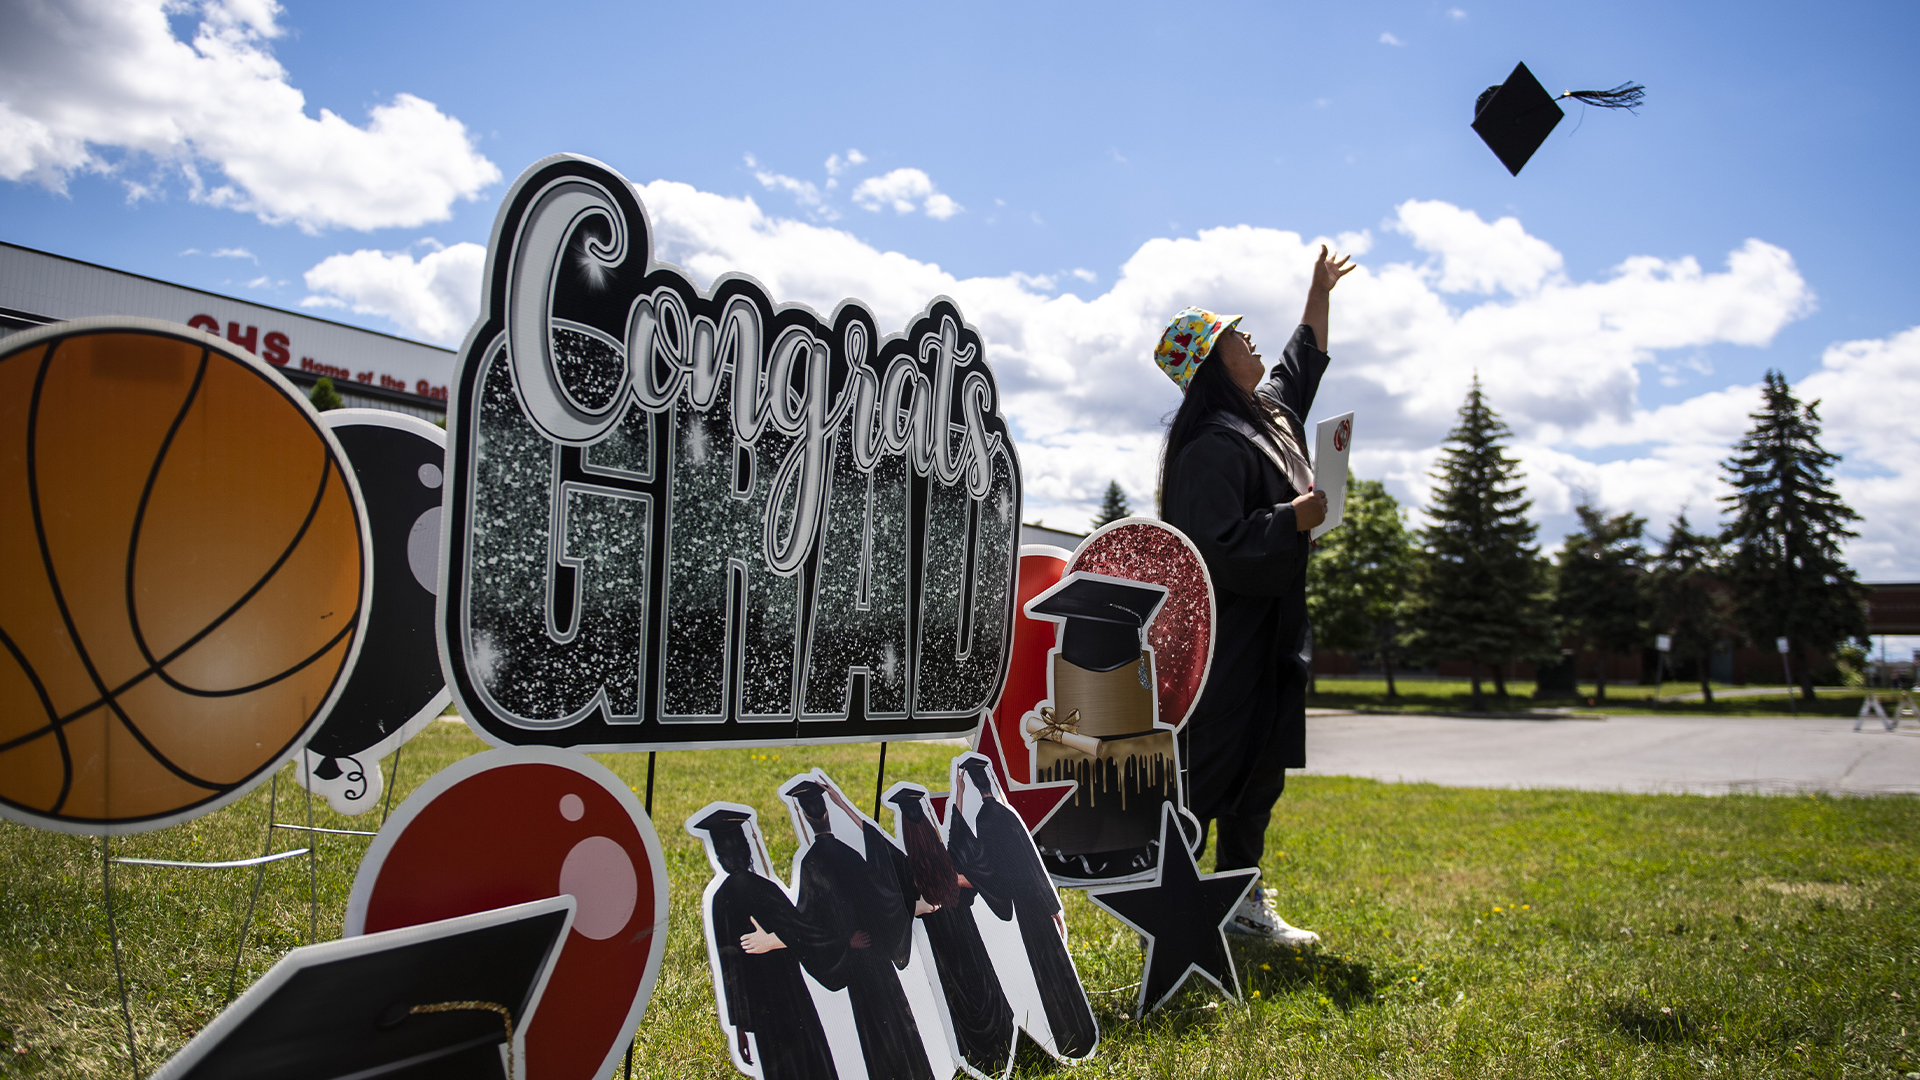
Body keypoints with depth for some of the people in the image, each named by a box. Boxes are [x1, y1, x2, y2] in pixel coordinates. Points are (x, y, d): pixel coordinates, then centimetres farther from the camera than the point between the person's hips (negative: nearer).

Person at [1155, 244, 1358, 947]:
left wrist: (1319, 294, 38)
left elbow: (1299, 368, 35)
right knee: (1211, 768, -6)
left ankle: (1243, 903, 23)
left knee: (1263, 767, 13)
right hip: (1228, 637, -10)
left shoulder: (1268, 412, 13)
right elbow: (1220, 544, -25)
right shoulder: (1212, 444, -18)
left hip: (1273, 631, 10)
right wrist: (1300, 515, -20)